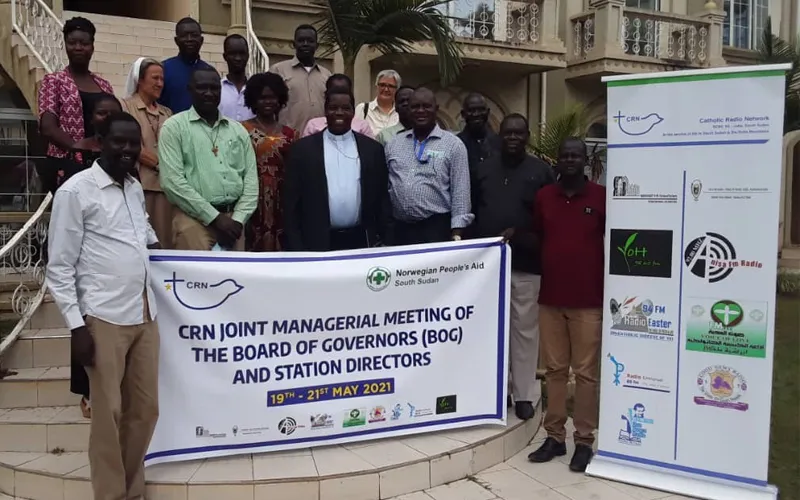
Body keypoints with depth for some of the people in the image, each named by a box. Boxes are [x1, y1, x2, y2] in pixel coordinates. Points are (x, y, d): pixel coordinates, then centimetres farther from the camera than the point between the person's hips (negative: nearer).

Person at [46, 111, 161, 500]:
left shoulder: (135, 188, 12)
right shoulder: (75, 191, -6)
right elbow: (59, 268, -7)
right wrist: (76, 325, -11)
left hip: (144, 315, 6)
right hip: (103, 319, -6)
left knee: (146, 409, 11)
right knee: (108, 416, 2)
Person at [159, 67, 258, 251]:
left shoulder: (238, 130, 13)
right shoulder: (174, 126, 1)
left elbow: (251, 179, 9)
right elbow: (172, 182, -9)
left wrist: (238, 219, -6)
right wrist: (215, 217, -12)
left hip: (234, 217, 4)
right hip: (194, 218, -4)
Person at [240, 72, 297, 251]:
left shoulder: (289, 134, 9)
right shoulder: (242, 130, 0)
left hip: (280, 203, 3)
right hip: (251, 200, -3)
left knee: (279, 247, 5)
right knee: (254, 247, -3)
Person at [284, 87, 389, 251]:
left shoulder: (372, 149, 5)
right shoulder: (303, 149, 1)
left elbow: (382, 199, 8)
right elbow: (292, 203, 1)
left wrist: (383, 242, 4)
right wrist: (296, 248, -4)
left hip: (361, 242, 2)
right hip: (317, 244, -1)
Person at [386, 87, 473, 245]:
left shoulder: (453, 144, -1)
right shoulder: (393, 144, 11)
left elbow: (460, 192, -5)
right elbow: (385, 188, 12)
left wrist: (456, 233, -11)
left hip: (437, 228, -3)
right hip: (400, 228, 4)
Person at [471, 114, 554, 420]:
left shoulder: (541, 171, 3)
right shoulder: (483, 169, 12)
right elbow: (471, 211, 11)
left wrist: (521, 237, -13)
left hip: (526, 264, -2)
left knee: (524, 329, 3)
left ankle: (524, 394, 12)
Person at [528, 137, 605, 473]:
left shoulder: (601, 196, 0)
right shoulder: (543, 196, 8)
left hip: (589, 301, -2)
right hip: (549, 299, 3)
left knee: (586, 372, 3)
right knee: (554, 369, 9)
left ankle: (584, 441, 13)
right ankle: (554, 437, 19)